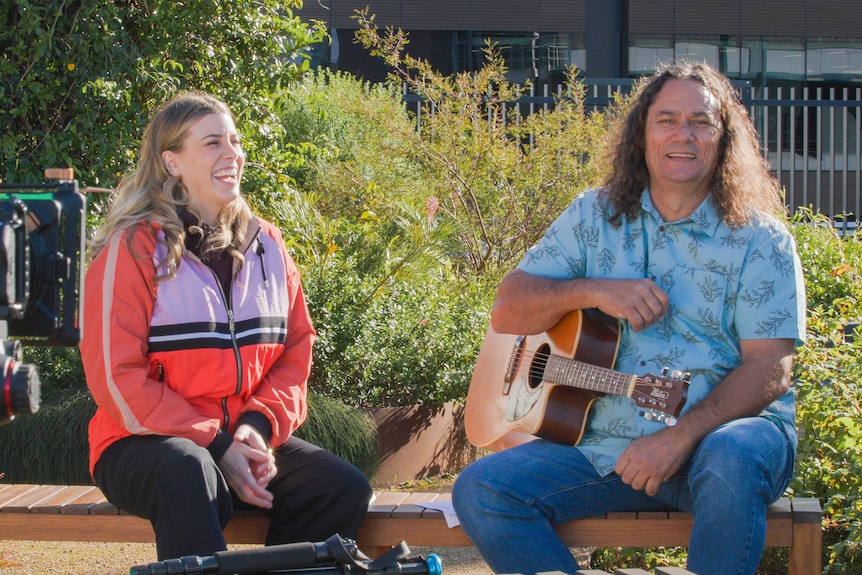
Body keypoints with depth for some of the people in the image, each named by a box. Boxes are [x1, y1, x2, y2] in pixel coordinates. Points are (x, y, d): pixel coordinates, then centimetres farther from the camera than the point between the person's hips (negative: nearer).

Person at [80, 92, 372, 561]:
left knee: (344, 487, -19)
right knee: (189, 473, -39)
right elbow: (116, 376, -10)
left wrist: (260, 425, -9)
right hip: (147, 444, -5)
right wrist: (215, 445, -17)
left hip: (245, 439, 5)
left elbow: (297, 347, 12)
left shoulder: (264, 243, 12)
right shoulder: (133, 248, -5)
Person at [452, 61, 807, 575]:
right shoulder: (595, 217, 10)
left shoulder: (759, 240, 0)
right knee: (479, 491, -17)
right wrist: (592, 291, -13)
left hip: (723, 431, -3)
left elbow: (769, 369, -10)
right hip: (605, 443, 4)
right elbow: (507, 314, 6)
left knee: (729, 462, -39)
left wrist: (681, 437, -24)